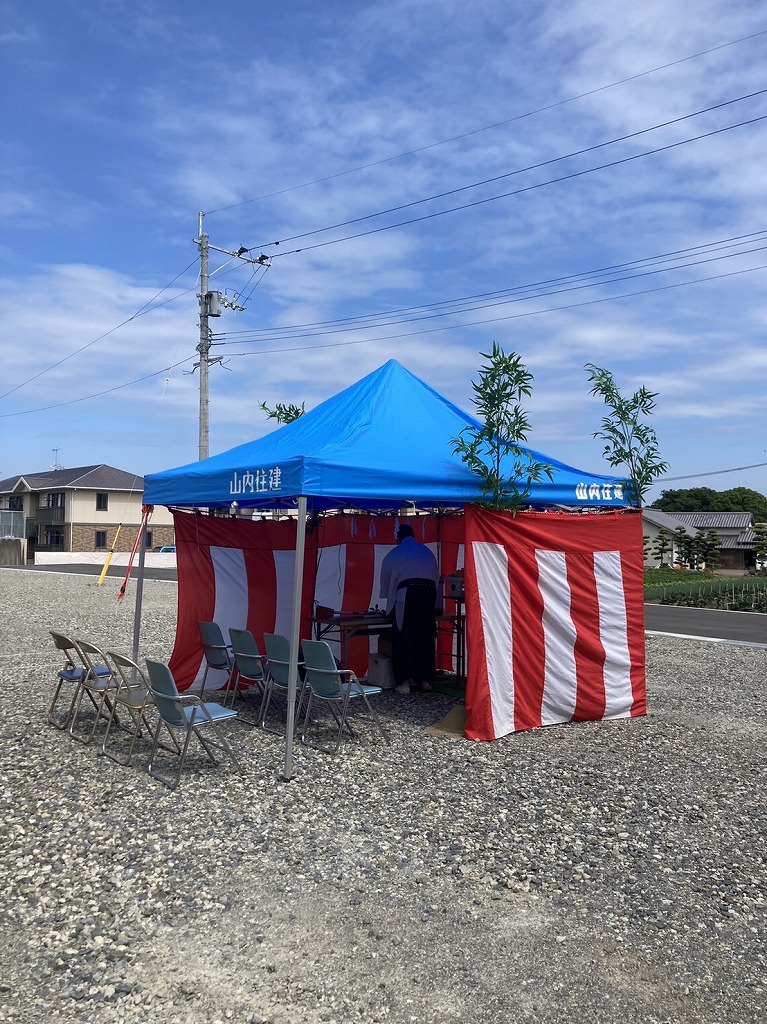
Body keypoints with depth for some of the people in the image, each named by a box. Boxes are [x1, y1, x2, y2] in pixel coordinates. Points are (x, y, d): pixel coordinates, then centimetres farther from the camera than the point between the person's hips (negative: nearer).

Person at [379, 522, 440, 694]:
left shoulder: (393, 555, 15)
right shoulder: (427, 552, 23)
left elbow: (385, 581, 22)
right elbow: (436, 575, 24)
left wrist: (389, 600, 37)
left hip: (406, 593, -3)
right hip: (429, 592, 3)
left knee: (403, 639, 1)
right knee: (425, 637, 11)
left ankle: (404, 681, -4)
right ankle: (424, 679, 18)